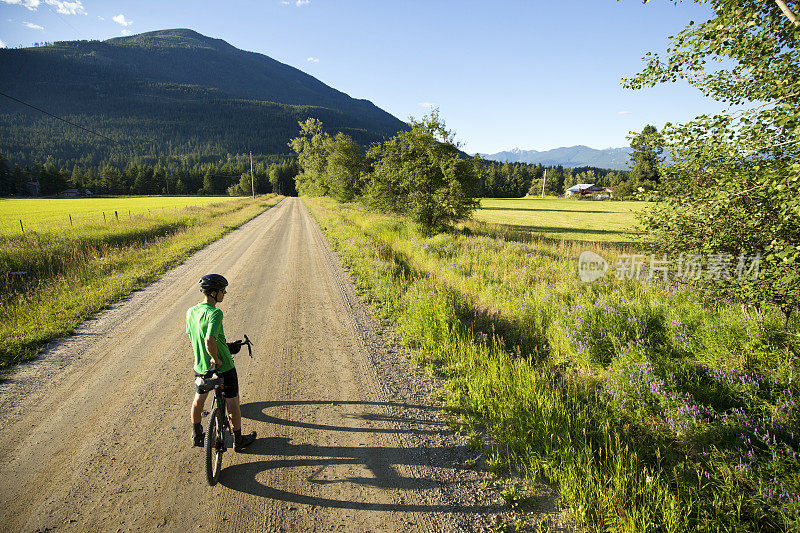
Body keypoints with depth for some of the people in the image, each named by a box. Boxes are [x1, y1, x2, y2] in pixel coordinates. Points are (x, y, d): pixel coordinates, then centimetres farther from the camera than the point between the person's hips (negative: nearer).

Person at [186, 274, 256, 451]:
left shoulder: (191, 312, -2)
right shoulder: (215, 313, -26)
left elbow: (192, 338, 10)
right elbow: (209, 340, -39)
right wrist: (215, 358, -22)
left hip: (200, 367, 7)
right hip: (223, 367, -7)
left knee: (199, 398, 27)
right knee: (232, 402, 12)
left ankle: (196, 435, 44)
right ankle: (238, 440, 25)